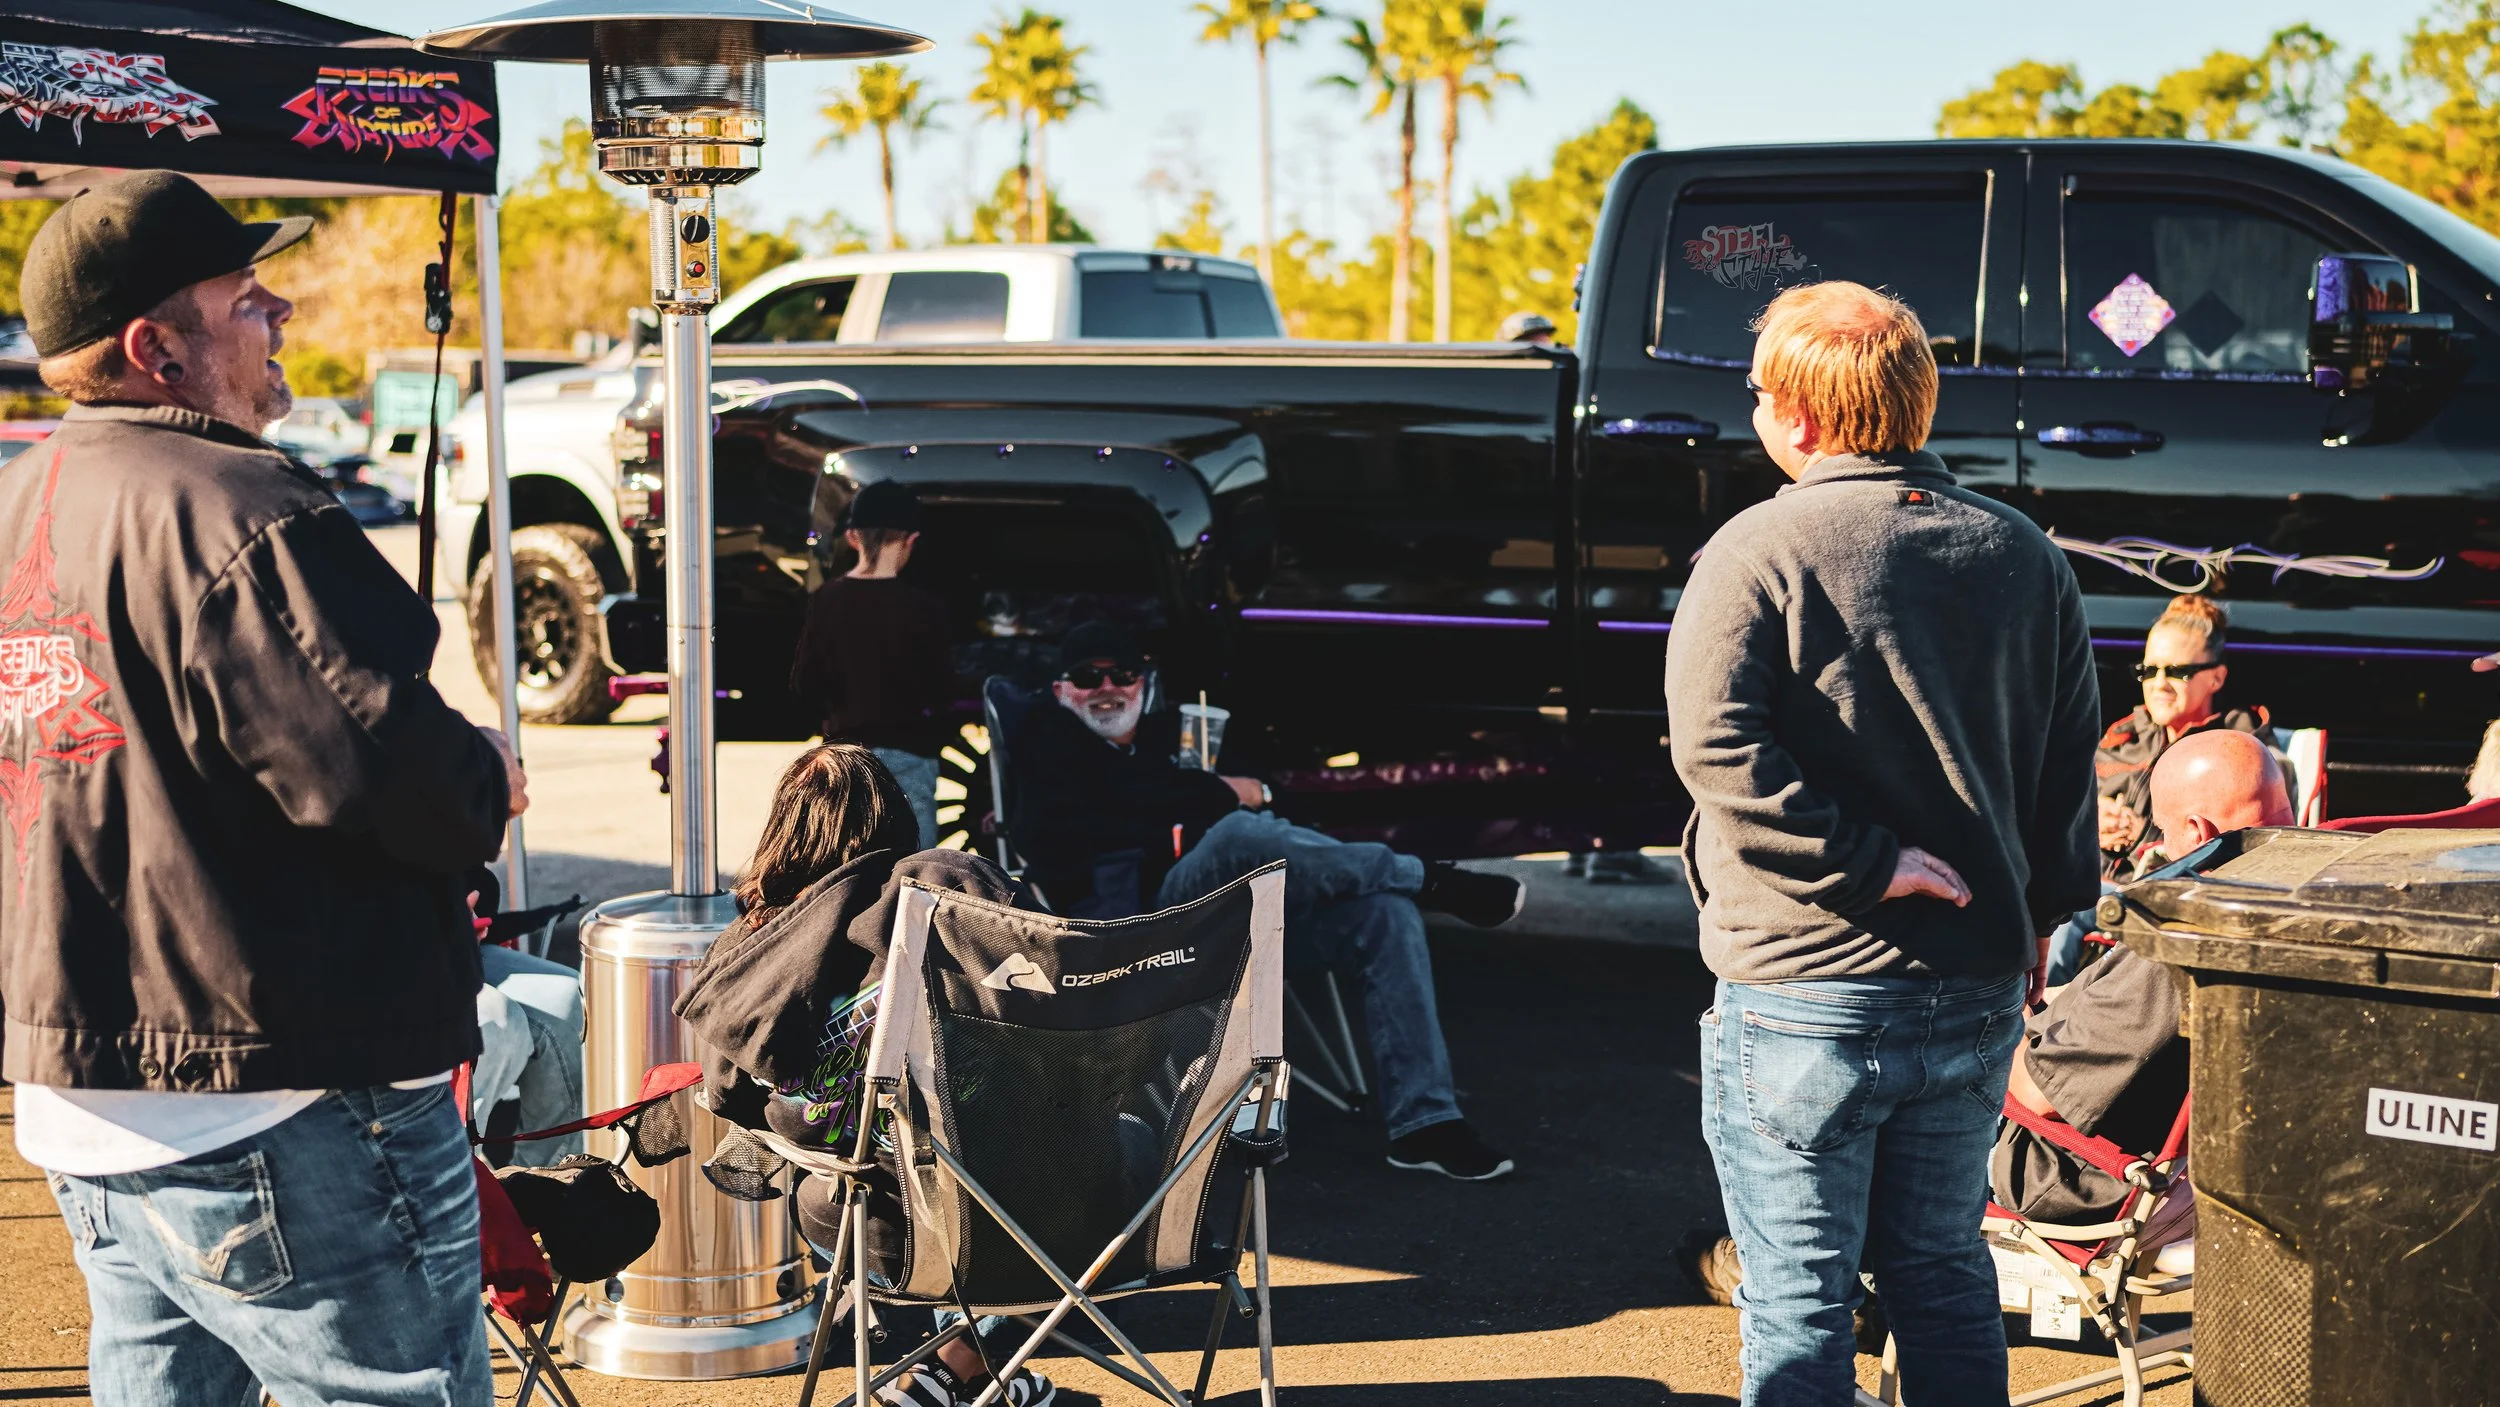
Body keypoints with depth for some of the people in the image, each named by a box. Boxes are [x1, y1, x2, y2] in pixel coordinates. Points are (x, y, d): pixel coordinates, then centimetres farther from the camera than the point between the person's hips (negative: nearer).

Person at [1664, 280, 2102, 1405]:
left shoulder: (1760, 551, -10)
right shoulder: (2025, 555, 7)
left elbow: (1712, 742, -22)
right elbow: (2073, 758, 11)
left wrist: (1868, 861, -18)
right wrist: (2045, 911, 19)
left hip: (1805, 990, -5)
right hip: (1979, 991, 6)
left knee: (1799, 1303, 4)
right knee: (1943, 1274, 18)